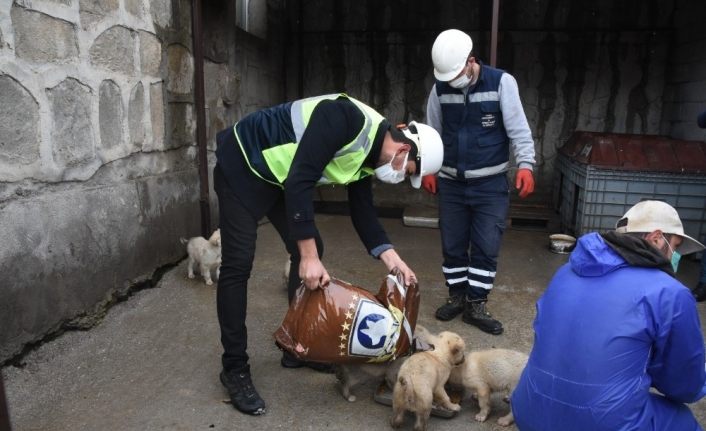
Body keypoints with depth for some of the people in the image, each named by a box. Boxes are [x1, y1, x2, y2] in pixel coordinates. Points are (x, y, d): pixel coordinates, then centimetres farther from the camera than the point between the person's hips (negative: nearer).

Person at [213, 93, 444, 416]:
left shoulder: (367, 156, -2)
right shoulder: (348, 119, -30)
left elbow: (363, 213, 3)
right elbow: (300, 181, -34)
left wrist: (391, 258, -9)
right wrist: (308, 256, -33)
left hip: (279, 177, 9)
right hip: (242, 166, -9)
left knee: (311, 251, 6)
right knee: (239, 263, -9)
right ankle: (234, 368, 4)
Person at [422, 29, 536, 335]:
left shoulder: (502, 83, -10)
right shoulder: (440, 89, -1)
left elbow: (518, 129, -10)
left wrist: (525, 165, -22)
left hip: (491, 184, -2)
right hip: (451, 183, 3)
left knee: (487, 247, 1)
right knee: (452, 245, 10)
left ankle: (476, 305, 16)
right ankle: (456, 296, 27)